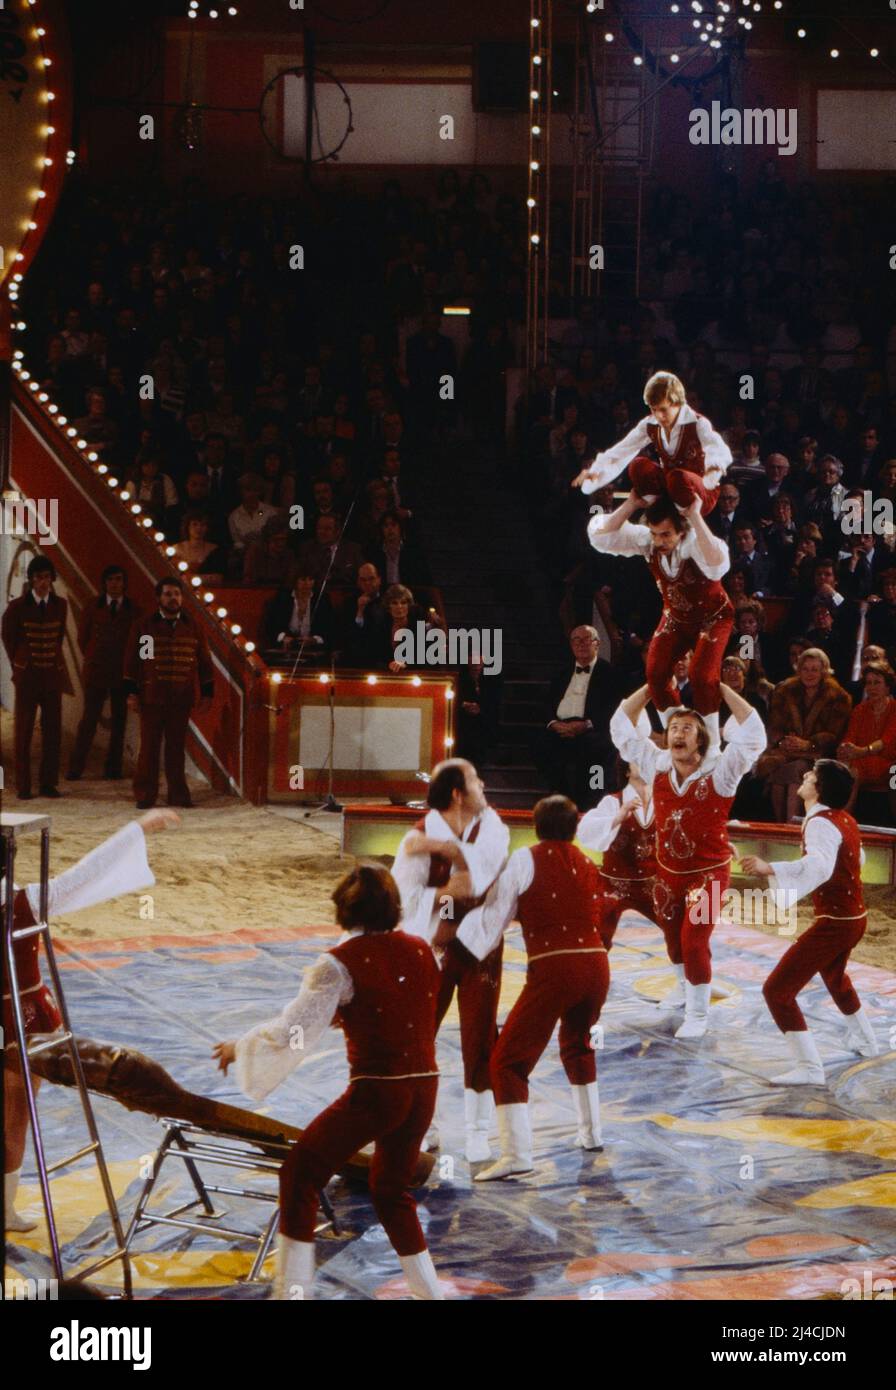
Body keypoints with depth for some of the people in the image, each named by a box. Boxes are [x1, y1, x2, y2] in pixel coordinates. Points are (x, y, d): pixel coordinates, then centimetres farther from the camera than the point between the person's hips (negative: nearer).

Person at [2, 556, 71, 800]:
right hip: (27, 676, -2)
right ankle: (23, 786, 4)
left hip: (53, 675, 2)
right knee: (23, 732, 0)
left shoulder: (60, 606, 2)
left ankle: (48, 783, 10)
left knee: (53, 731, 2)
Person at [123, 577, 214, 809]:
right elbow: (132, 661, 2)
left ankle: (178, 794, 12)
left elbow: (205, 664, 12)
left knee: (177, 747, 5)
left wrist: (206, 694, 7)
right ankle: (145, 795, 4)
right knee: (149, 747, 0)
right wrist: (131, 693, -3)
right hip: (151, 699, -2)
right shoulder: (143, 627, 4)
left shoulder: (193, 629, 10)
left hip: (181, 701, 2)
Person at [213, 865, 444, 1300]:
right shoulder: (420, 952, 6)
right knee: (392, 1191, 25)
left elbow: (292, 1031, -13)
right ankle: (429, 1290, 27)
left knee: (299, 1175, 10)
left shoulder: (340, 963, -10)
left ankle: (292, 1290, 8)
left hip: (375, 1091, -6)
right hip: (424, 1089, 6)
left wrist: (239, 1047, 2)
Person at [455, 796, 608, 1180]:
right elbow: (592, 919, 17)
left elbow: (494, 917, -1)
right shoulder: (587, 865, 16)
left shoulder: (526, 861, 1)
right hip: (596, 965, 6)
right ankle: (591, 1131, 39)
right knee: (577, 1046, 33)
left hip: (552, 970, -6)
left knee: (509, 1061, -3)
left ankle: (516, 1153, -16)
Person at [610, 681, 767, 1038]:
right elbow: (623, 724, 0)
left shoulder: (719, 772, -16)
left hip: (709, 873, -4)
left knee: (694, 942, -9)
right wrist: (652, 685, -6)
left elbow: (752, 732, -27)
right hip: (667, 872, 4)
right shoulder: (657, 766, -5)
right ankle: (688, 992, 42)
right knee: (674, 939, 17)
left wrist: (720, 687, -24)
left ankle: (698, 1014, 8)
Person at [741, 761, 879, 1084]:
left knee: (777, 990, -12)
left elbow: (820, 866, -40)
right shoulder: (845, 820, 6)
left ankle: (808, 1067, -15)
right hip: (855, 917, 10)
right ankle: (864, 1041, 55)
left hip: (833, 922, -10)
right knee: (833, 975, 38)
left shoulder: (821, 824, -21)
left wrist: (770, 869, -49)